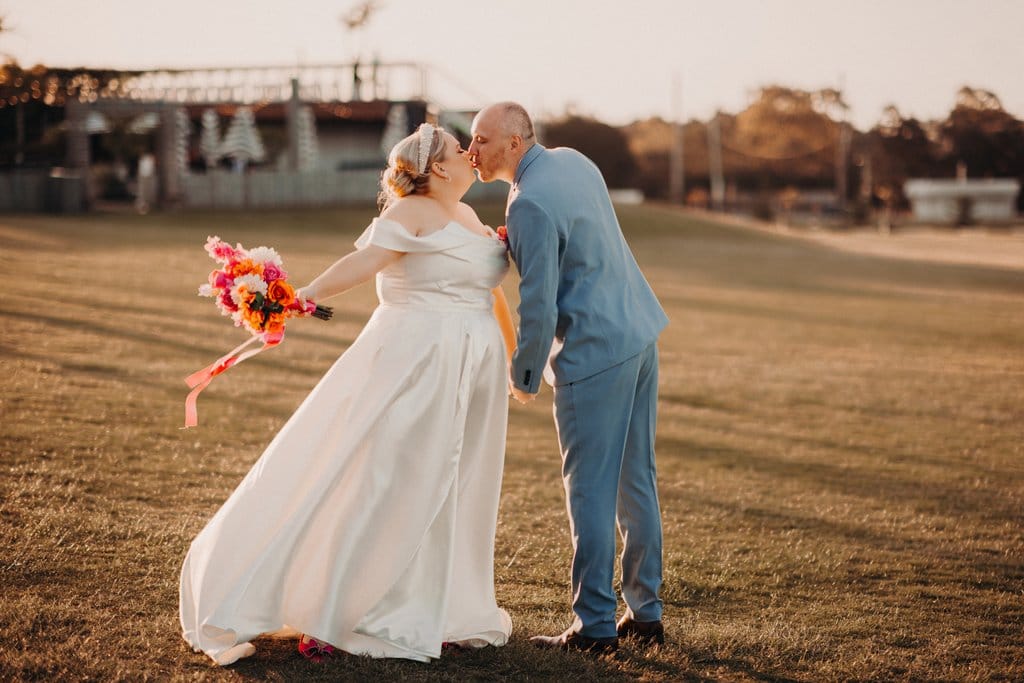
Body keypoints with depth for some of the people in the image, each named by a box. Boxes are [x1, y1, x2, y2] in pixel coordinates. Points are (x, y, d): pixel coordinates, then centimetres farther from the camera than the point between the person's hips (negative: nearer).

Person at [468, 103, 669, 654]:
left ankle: (594, 625, 4)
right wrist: (511, 246, 9)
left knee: (590, 491, -2)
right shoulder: (572, 160, 9)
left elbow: (538, 305, -19)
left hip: (592, 354, -9)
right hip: (640, 333, 9)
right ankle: (645, 613, 21)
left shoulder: (529, 204, -19)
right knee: (636, 482, 14)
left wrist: (524, 376, -4)